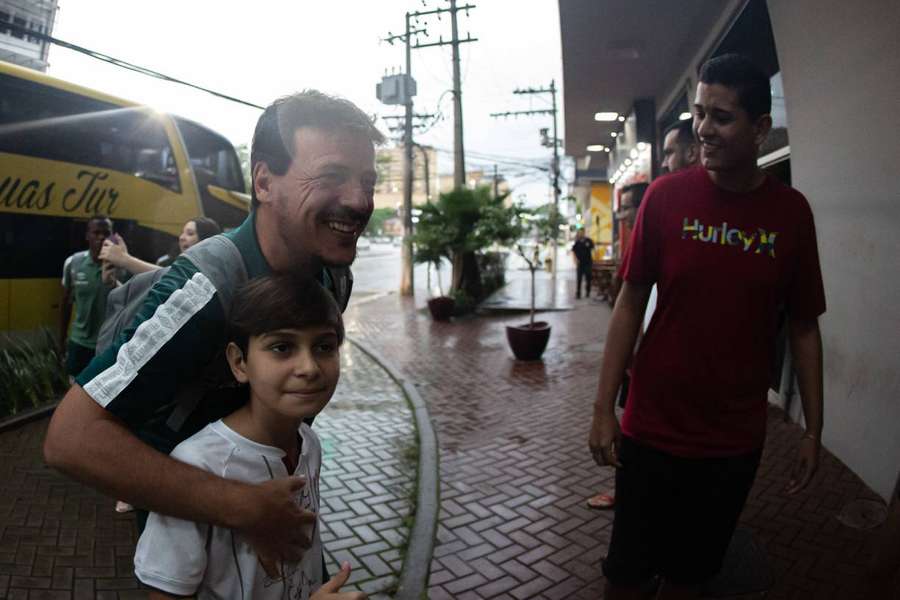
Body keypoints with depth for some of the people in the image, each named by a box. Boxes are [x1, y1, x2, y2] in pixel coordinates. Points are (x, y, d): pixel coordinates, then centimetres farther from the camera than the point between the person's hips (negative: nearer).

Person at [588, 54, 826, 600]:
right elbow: (631, 304, -5)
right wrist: (604, 408, -6)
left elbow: (804, 327, 3)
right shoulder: (667, 196, -8)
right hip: (652, 431, -1)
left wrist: (814, 429, 4)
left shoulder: (792, 211, -4)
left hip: (736, 442, 1)